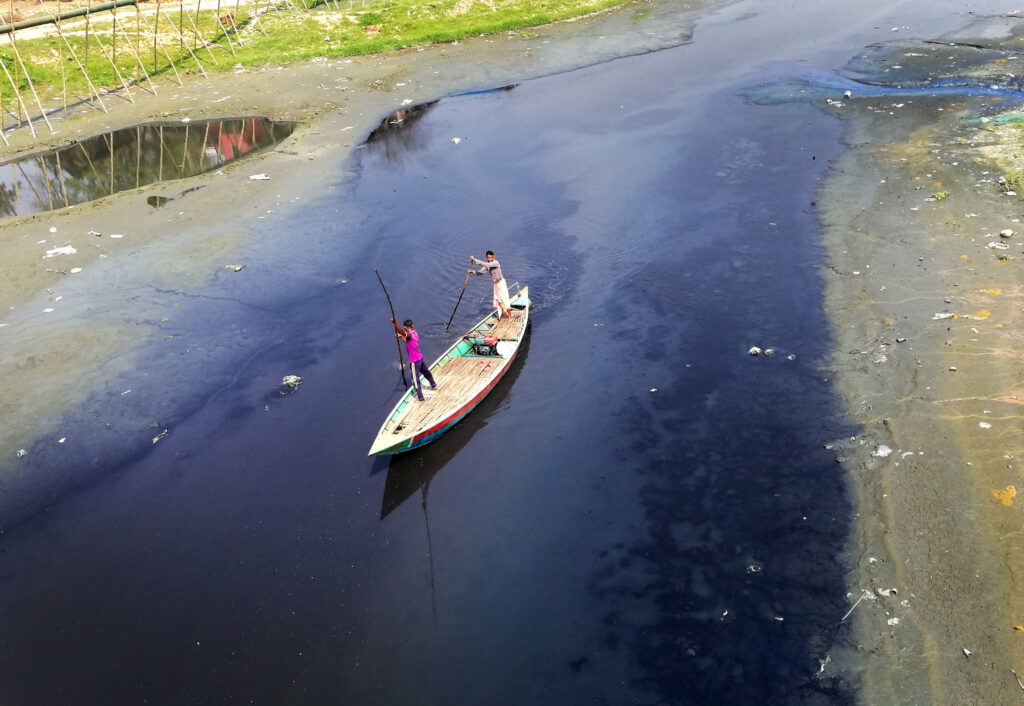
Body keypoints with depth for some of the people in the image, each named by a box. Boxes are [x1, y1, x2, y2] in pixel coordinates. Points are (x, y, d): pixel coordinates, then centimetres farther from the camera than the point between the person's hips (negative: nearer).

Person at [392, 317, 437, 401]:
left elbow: (402, 332, -46)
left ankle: (420, 397, 7)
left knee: (415, 379, 1)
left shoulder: (410, 335, -26)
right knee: (426, 372, 30)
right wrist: (401, 336, 6)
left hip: (415, 361, -9)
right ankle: (433, 385, 51)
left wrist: (395, 323, -58)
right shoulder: (414, 333, 3)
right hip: (420, 358, 9)